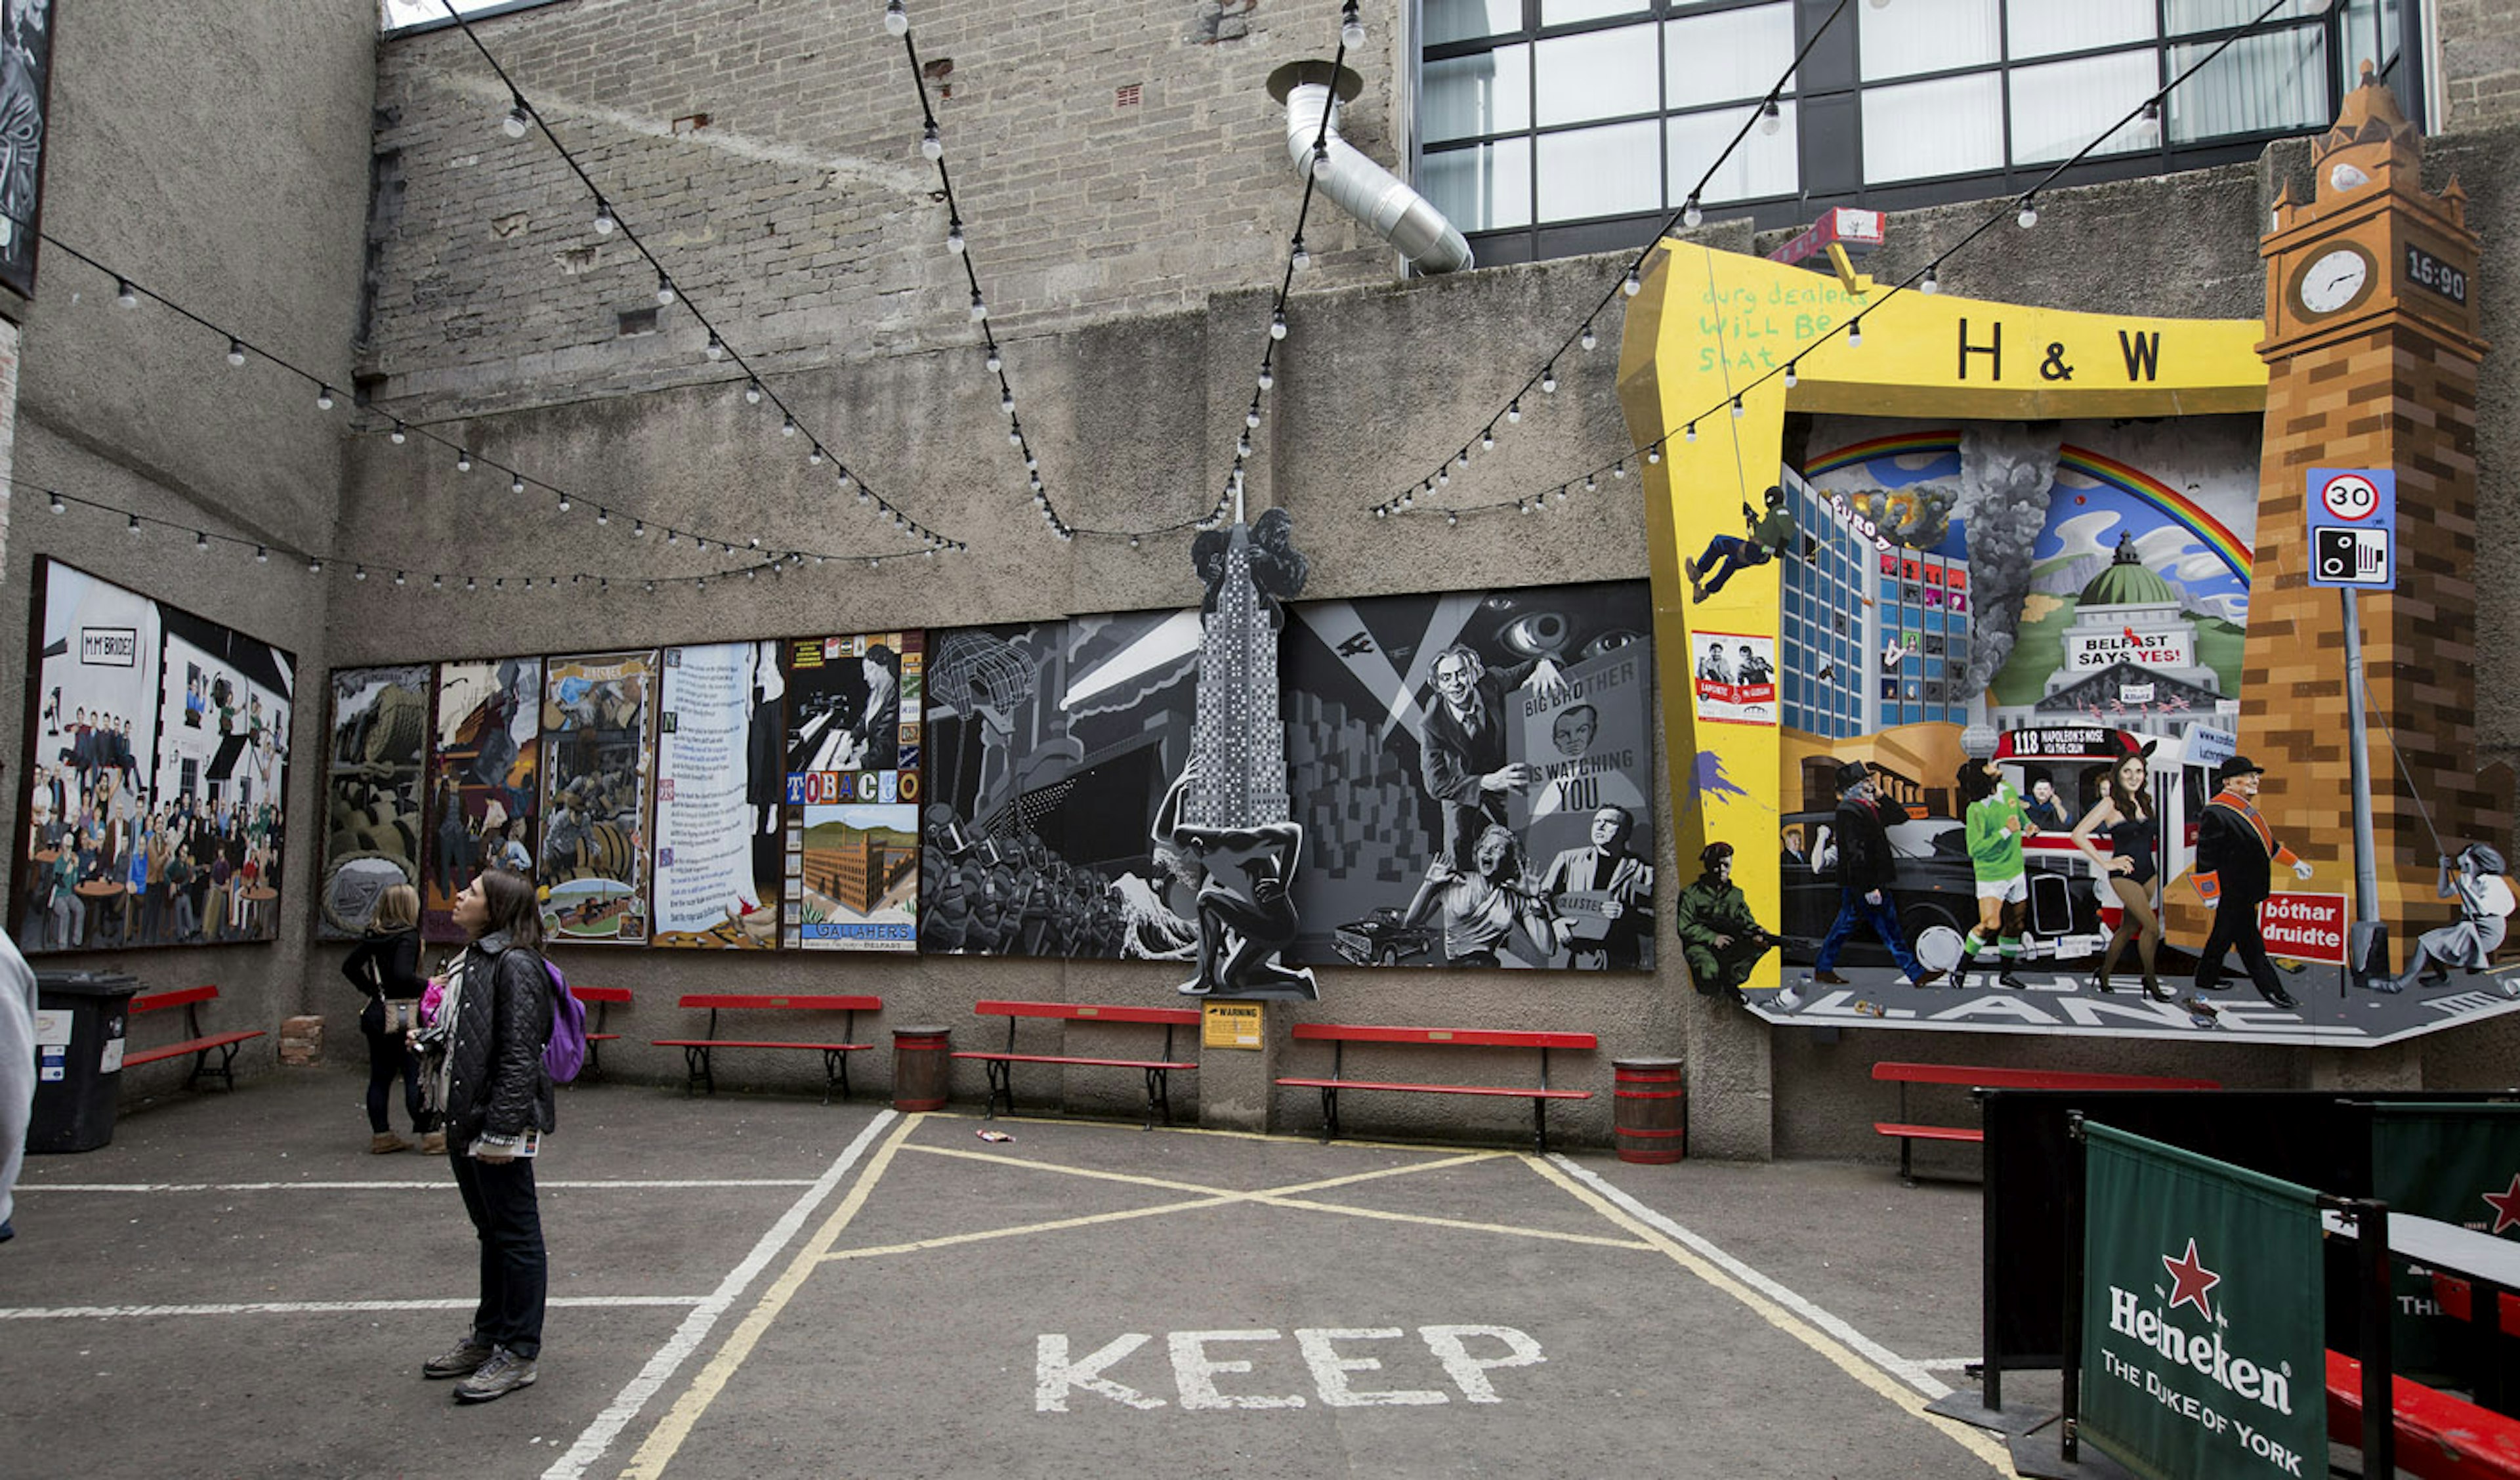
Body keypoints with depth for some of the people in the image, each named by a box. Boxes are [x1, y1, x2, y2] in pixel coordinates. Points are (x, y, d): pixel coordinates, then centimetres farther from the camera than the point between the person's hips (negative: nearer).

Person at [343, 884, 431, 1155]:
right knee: (416, 1076, -3)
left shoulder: (372, 935, 8)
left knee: (380, 1076, 11)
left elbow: (349, 966, 15)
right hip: (402, 1015, -8)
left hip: (378, 1013, 8)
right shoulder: (408, 935, -14)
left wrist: (371, 990, 18)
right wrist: (428, 986, -11)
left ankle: (381, 1135, 17)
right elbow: (403, 975, -24)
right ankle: (429, 1134, 0)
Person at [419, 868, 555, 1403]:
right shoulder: (472, 960, 13)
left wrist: (501, 1131, -24)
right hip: (465, 1120, 10)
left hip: (498, 1127, -10)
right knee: (491, 1233, 21)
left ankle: (518, 1355, 10)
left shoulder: (515, 966, -18)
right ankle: (488, 1336, 34)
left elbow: (519, 1057, -22)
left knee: (516, 1237, 1)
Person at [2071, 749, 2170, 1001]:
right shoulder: (2110, 804, -10)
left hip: (2148, 872, 6)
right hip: (2124, 874, -6)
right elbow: (2078, 835, -14)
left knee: (2129, 927, 11)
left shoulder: (2146, 800, 9)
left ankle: (2104, 977, 22)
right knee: (2152, 927, -12)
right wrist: (2105, 864, -12)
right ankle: (2151, 981, 4)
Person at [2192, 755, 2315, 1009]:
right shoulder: (2215, 814, -21)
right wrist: (2211, 893, -21)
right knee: (2250, 942, -1)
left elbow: (2266, 842, 25)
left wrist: (2295, 862, 28)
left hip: (2245, 891, 10)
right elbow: (2206, 856, -21)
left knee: (2224, 935, 18)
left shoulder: (2243, 808, 11)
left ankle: (2206, 978, 28)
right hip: (2233, 891, -10)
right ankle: (2271, 990, 7)